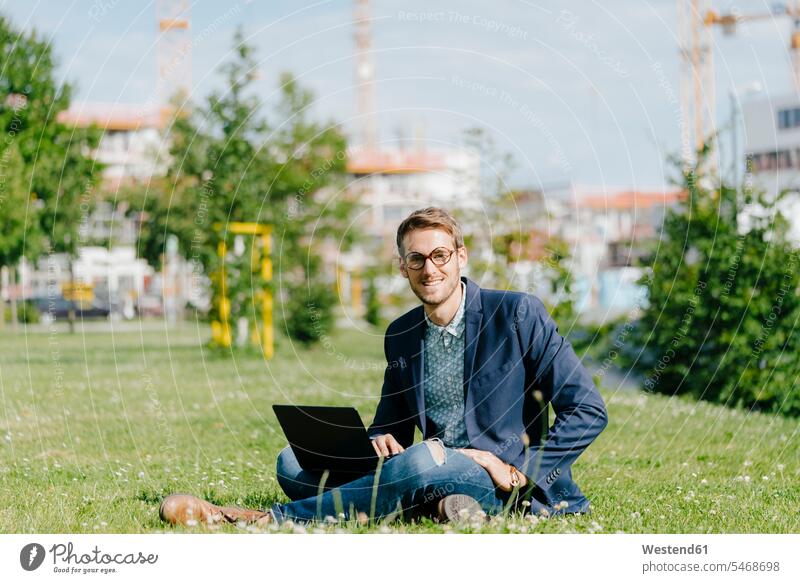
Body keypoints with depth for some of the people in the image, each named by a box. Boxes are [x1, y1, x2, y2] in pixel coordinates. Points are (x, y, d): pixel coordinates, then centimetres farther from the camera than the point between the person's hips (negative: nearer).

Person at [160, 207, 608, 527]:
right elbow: (392, 424, 22)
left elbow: (589, 411, -6)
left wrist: (521, 472, -15)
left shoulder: (518, 314, -5)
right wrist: (380, 442, -4)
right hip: (433, 476, 7)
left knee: (420, 462, -38)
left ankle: (265, 520, -33)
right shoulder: (401, 335, 12)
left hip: (501, 484, -6)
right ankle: (439, 504, -24)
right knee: (294, 462, -7)